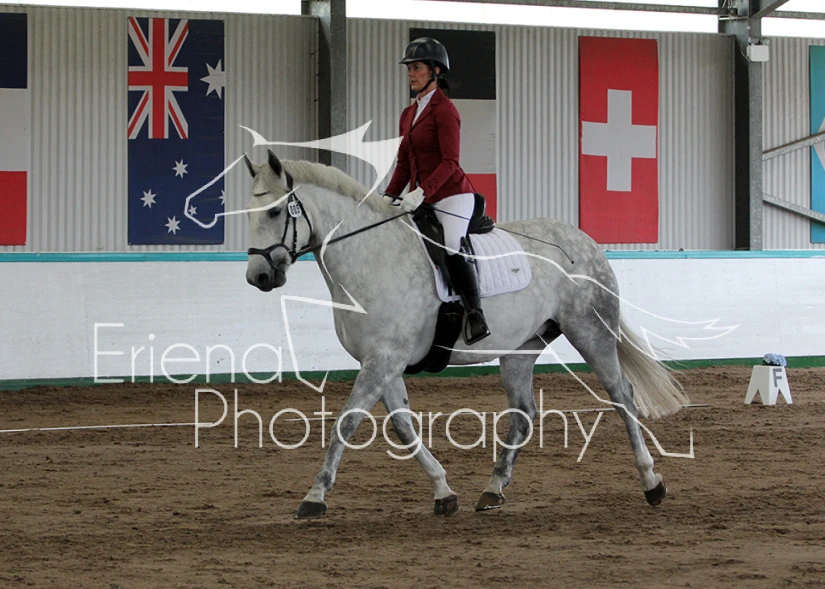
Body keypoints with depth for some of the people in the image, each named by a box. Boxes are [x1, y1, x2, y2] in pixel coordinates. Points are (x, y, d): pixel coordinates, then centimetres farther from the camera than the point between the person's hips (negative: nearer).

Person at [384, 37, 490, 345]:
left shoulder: (444, 109, -9)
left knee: (450, 248, -29)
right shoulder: (408, 114, 16)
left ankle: (475, 315, -31)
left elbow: (450, 162, -18)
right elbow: (404, 164, 19)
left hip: (452, 196, -9)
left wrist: (421, 192, -28)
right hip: (421, 201, 9)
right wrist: (387, 198, 7)